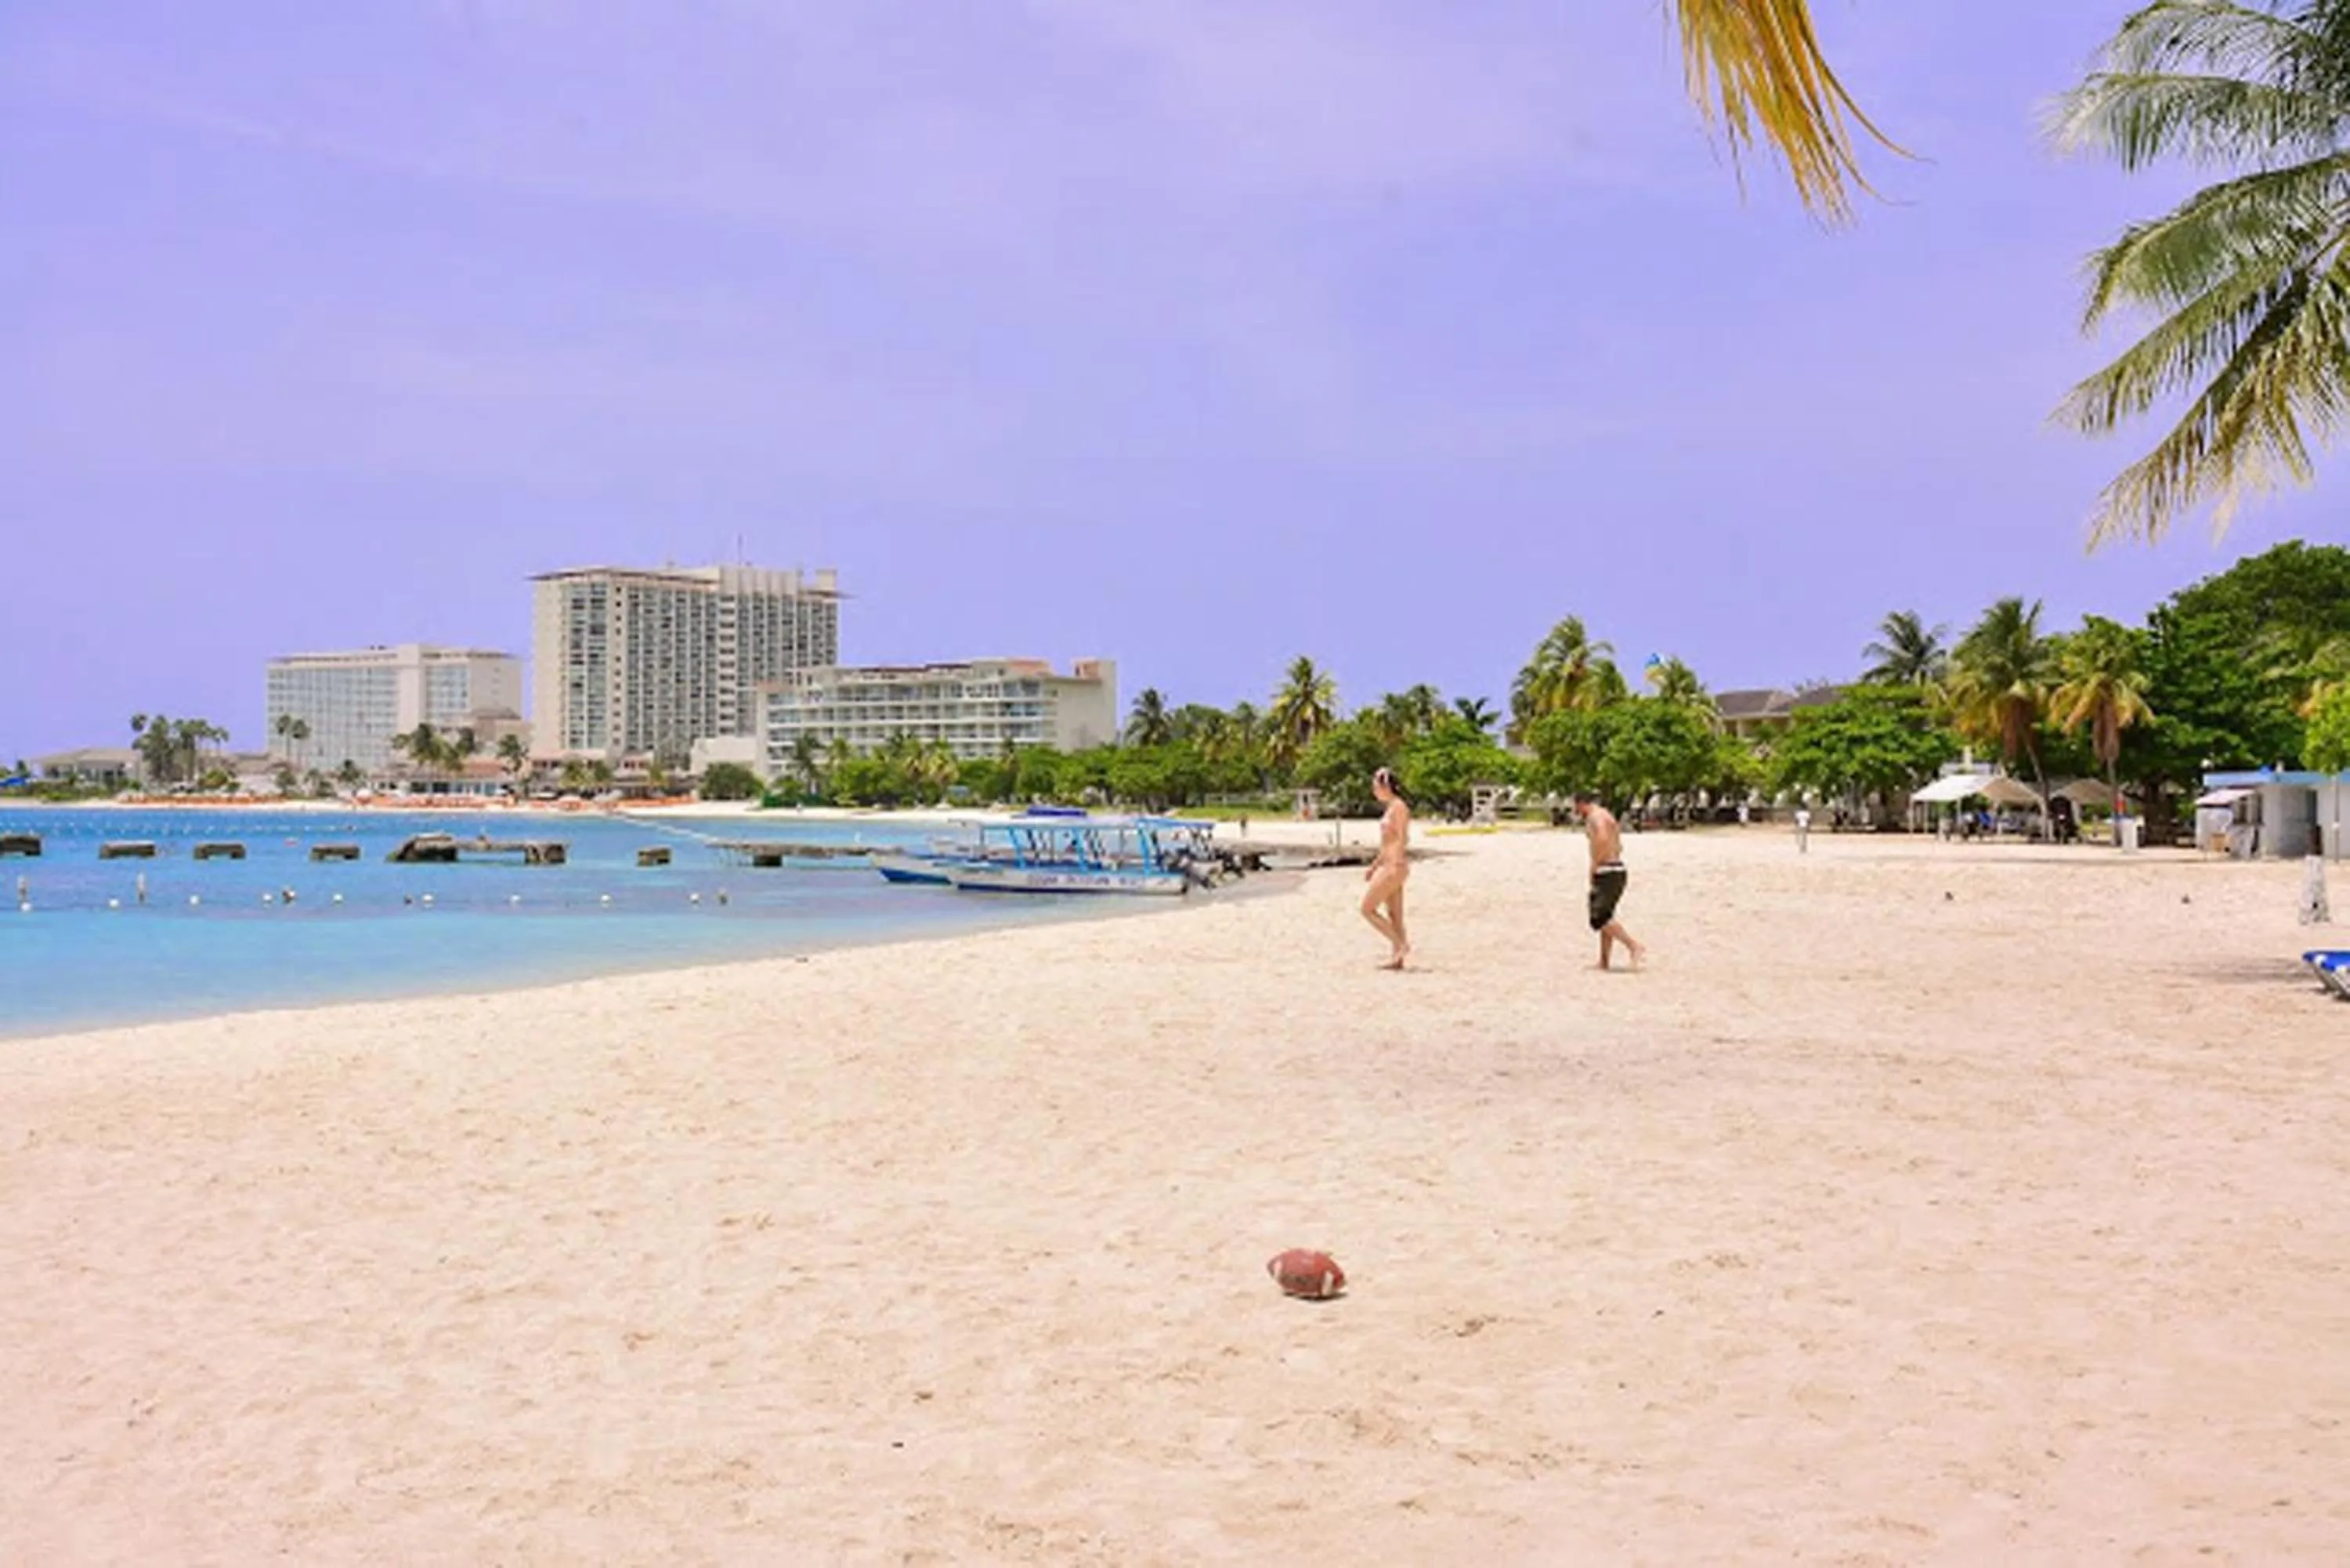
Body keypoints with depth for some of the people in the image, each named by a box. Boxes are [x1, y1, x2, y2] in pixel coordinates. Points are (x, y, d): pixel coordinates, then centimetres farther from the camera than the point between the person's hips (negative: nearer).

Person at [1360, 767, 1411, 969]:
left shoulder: (1398, 807, -12)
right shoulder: (1390, 808, 17)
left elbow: (1402, 839, -20)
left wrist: (1395, 866, -28)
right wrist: (1375, 866, 24)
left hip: (1395, 866, -10)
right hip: (1389, 865, 10)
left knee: (1368, 909, -7)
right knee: (1393, 915, 9)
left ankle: (1402, 945, -6)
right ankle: (1397, 958, 11)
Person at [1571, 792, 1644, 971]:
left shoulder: (1595, 816, -9)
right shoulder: (1606, 815, 22)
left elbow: (1603, 839, -28)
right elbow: (1618, 846, 32)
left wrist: (1594, 867, -22)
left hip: (1607, 873, -10)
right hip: (1618, 870, 10)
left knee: (1600, 918, -14)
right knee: (1604, 917, 15)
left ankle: (1635, 948, -20)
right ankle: (1604, 961, 16)